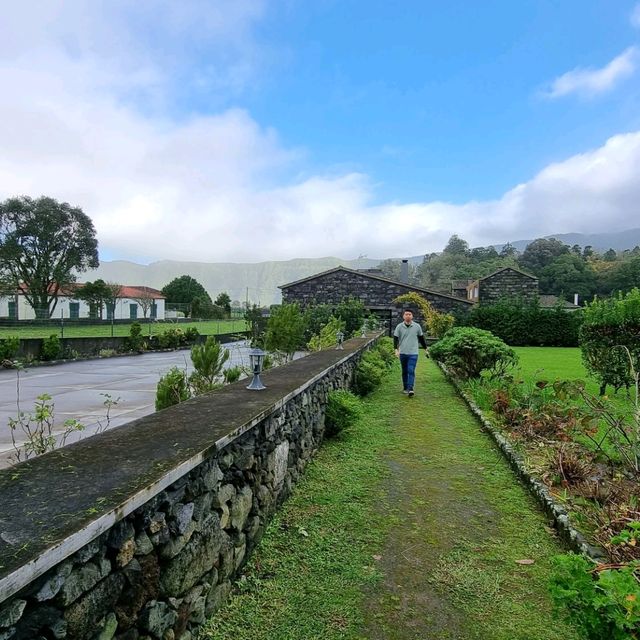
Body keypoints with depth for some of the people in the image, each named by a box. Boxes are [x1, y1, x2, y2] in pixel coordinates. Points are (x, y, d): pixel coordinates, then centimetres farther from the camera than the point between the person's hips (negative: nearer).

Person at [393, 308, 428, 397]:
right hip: (403, 353, 1)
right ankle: (405, 388, 25)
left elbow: (421, 338, 12)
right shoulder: (399, 327, 0)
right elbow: (395, 338, -1)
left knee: (411, 371, -11)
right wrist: (396, 349, -14)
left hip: (413, 353, -1)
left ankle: (410, 389, -15)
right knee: (404, 371, 12)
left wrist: (425, 348, 17)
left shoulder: (417, 326, 1)